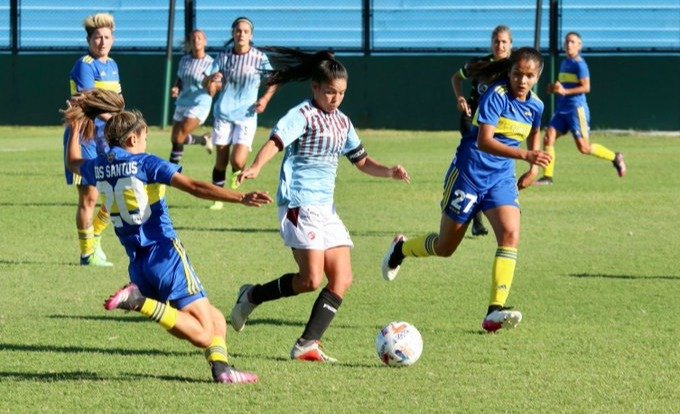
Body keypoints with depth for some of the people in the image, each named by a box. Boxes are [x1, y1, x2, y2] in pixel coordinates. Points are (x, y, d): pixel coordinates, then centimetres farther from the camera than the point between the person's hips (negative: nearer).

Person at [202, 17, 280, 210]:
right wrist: (211, 78, -22)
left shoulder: (259, 58, -3)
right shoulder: (224, 57, 1)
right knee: (221, 161, 1)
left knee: (237, 161, -14)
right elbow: (206, 85, 1)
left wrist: (265, 98, -3)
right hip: (223, 114, 2)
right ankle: (218, 198, 15)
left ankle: (237, 173, 22)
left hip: (246, 116, -2)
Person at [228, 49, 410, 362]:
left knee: (342, 279, -2)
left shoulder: (342, 122, 16)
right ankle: (251, 297, 6)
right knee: (311, 280, -15)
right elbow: (276, 141, -24)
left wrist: (389, 172, 7)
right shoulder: (303, 115, -8)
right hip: (299, 204, -8)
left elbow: (361, 161, 25)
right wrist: (255, 168, -43)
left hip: (326, 208, 8)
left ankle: (307, 345, -1)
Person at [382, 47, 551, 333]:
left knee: (510, 234, -19)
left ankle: (495, 312, -21)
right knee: (445, 247, 7)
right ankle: (401, 249, 41)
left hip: (501, 179, 5)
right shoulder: (496, 96, -20)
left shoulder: (535, 106, 2)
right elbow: (484, 141, -31)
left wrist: (533, 168, 9)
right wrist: (524, 155, -43)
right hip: (469, 173, -5)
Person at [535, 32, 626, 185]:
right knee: (548, 138, -6)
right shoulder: (564, 63, 15)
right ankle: (548, 176, -3)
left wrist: (565, 91, -23)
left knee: (583, 147, -5)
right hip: (561, 109, 8)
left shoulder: (579, 64, -10)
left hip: (576, 108, -8)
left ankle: (615, 158, 15)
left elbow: (586, 87, -17)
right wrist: (554, 88, 8)